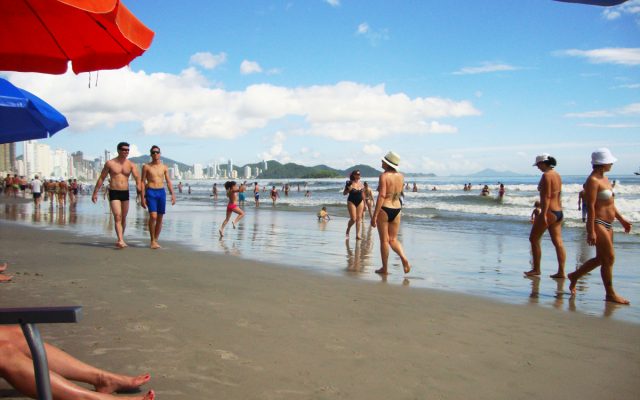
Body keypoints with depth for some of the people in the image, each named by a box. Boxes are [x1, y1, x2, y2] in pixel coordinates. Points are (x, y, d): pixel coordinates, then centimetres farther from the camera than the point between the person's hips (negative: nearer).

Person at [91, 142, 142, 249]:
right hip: (114, 193, -3)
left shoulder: (131, 164, 3)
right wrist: (95, 193, 2)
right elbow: (101, 178, 5)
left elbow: (137, 177, -13)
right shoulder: (110, 163, 0)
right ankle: (120, 240, -25)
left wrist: (138, 185, -36)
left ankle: (120, 240, 26)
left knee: (123, 218, 11)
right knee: (117, 217, -16)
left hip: (125, 193, 3)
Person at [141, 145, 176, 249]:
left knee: (160, 218, 4)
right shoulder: (146, 167, 3)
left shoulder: (164, 167, 11)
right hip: (150, 192, -3)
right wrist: (142, 197, -4)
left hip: (161, 192, 3)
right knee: (153, 216, -16)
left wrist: (172, 194, -1)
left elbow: (168, 182, 10)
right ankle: (152, 241, -4)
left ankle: (156, 240, 15)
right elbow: (143, 182, 3)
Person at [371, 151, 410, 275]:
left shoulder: (384, 176, -13)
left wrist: (374, 215, -19)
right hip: (397, 209, 6)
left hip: (384, 209, -6)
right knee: (393, 239, 15)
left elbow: (381, 196, -20)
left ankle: (385, 268, 10)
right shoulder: (400, 176, 6)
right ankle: (404, 259, -8)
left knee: (384, 240, 4)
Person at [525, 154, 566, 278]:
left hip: (549, 212, -9)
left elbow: (546, 196, -20)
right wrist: (558, 212, 22)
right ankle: (561, 271, 6)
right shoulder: (557, 175, 14)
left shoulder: (546, 175, -14)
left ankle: (536, 269, 7)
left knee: (534, 239, 3)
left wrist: (543, 214, -21)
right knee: (558, 242, 6)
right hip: (558, 212, 9)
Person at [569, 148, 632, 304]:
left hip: (607, 224, 10)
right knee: (609, 258, -5)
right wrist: (591, 231, -23)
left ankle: (575, 275, 31)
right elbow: (590, 207, -20)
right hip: (598, 224, -10)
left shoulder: (604, 179, 14)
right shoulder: (593, 181, -16)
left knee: (601, 258, 15)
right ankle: (610, 294, 5)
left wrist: (621, 219, 23)